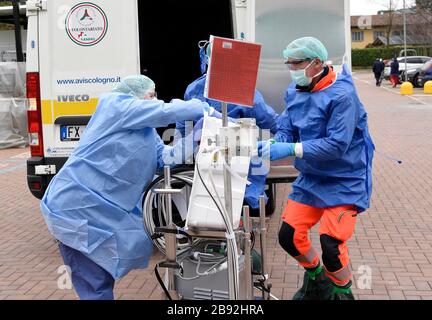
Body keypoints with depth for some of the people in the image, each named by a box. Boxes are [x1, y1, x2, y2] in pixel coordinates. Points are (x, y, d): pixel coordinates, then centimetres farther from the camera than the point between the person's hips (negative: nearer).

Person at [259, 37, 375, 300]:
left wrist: (291, 149, -32)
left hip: (344, 182, -6)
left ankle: (343, 292, 18)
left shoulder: (342, 95, -21)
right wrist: (272, 145, -21)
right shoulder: (295, 91, 1)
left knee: (331, 244, -14)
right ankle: (317, 280, 34)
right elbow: (286, 130, 2)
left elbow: (337, 145, -27)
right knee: (289, 235, 3)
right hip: (311, 179, 7)